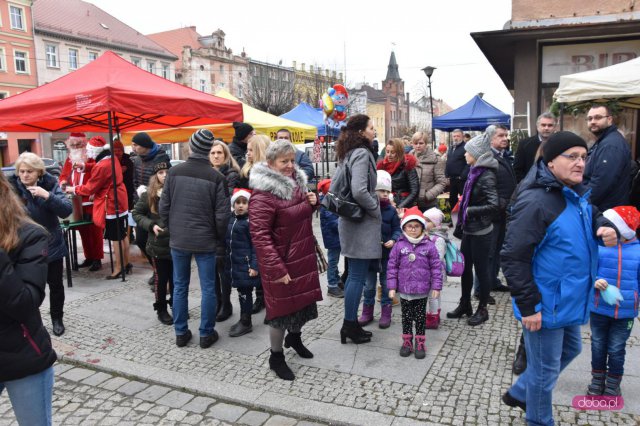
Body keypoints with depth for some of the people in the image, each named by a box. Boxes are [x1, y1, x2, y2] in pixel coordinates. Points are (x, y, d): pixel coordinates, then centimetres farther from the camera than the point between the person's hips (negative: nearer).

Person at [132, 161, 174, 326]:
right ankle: (161, 309, 26)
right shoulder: (148, 195, -5)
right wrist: (151, 225, -11)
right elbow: (137, 214, 3)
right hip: (158, 244, -1)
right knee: (161, 279, 10)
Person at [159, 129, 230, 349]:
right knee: (207, 288, 8)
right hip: (205, 241, -3)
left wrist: (172, 229, 15)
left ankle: (181, 333, 22)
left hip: (178, 240, 3)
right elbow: (222, 214, -11)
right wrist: (220, 241, 3)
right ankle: (206, 334, 15)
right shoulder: (216, 177, -11)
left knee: (180, 287, 14)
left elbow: (164, 206, 0)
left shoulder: (174, 172, -3)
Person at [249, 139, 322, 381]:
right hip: (281, 261, -8)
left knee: (303, 298, 20)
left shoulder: (296, 181, 6)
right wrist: (276, 268, -25)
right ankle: (276, 357, 26)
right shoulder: (263, 194, -20)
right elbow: (259, 234, -23)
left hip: (303, 256, 8)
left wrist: (312, 202, 0)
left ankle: (294, 337, 48)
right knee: (282, 305, 5)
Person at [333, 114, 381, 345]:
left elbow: (334, 184, 19)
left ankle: (350, 323, 24)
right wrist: (376, 210, -12)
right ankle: (350, 325, 9)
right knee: (358, 276, -1)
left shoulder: (347, 154, 12)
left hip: (350, 219, 9)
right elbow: (360, 191, -27)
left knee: (354, 274, 15)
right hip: (362, 222, -9)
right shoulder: (361, 154, -16)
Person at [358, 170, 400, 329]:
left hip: (387, 253, 1)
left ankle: (386, 313, 24)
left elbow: (397, 229, 0)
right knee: (369, 285, 13)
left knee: (386, 284, 12)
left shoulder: (391, 210, -4)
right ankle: (367, 312, 27)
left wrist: (393, 240, -17)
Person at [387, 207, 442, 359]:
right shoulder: (399, 245, -5)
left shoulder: (429, 246, -7)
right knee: (406, 317, 13)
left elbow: (436, 267, -2)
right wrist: (392, 286, -4)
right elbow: (392, 267, -1)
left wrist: (436, 286, -4)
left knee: (420, 317, 11)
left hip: (422, 291, -1)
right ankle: (407, 342, 27)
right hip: (404, 290, 1)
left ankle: (420, 343, 24)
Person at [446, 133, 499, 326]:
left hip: (480, 232, -8)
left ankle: (482, 309, 22)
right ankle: (465, 305, 31)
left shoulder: (486, 176, -18)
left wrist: (469, 211, -17)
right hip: (468, 229, 8)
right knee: (465, 267, 16)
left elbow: (493, 205, -26)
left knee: (481, 269, 6)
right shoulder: (474, 172, 7)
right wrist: (461, 224, 15)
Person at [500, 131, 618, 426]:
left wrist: (605, 227, -3)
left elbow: (594, 216, 23)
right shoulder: (535, 202, -25)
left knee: (570, 350, 28)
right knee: (545, 369, 9)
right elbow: (513, 258, -26)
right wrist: (528, 306, -23)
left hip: (568, 300, 10)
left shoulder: (577, 194, 3)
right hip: (545, 305, -9)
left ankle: (519, 393, 44)